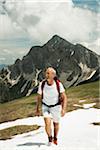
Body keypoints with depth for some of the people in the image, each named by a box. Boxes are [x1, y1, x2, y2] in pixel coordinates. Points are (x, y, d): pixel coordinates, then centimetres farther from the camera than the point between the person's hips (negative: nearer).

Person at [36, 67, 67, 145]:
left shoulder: (58, 84, -23)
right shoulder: (42, 84, -19)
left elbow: (64, 97, -15)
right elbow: (39, 97, -4)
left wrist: (64, 109, -26)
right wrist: (37, 109, 4)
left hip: (56, 106, 0)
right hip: (45, 106, 0)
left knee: (56, 124, 16)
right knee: (47, 123, -18)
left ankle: (55, 138, 45)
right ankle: (50, 139, 10)